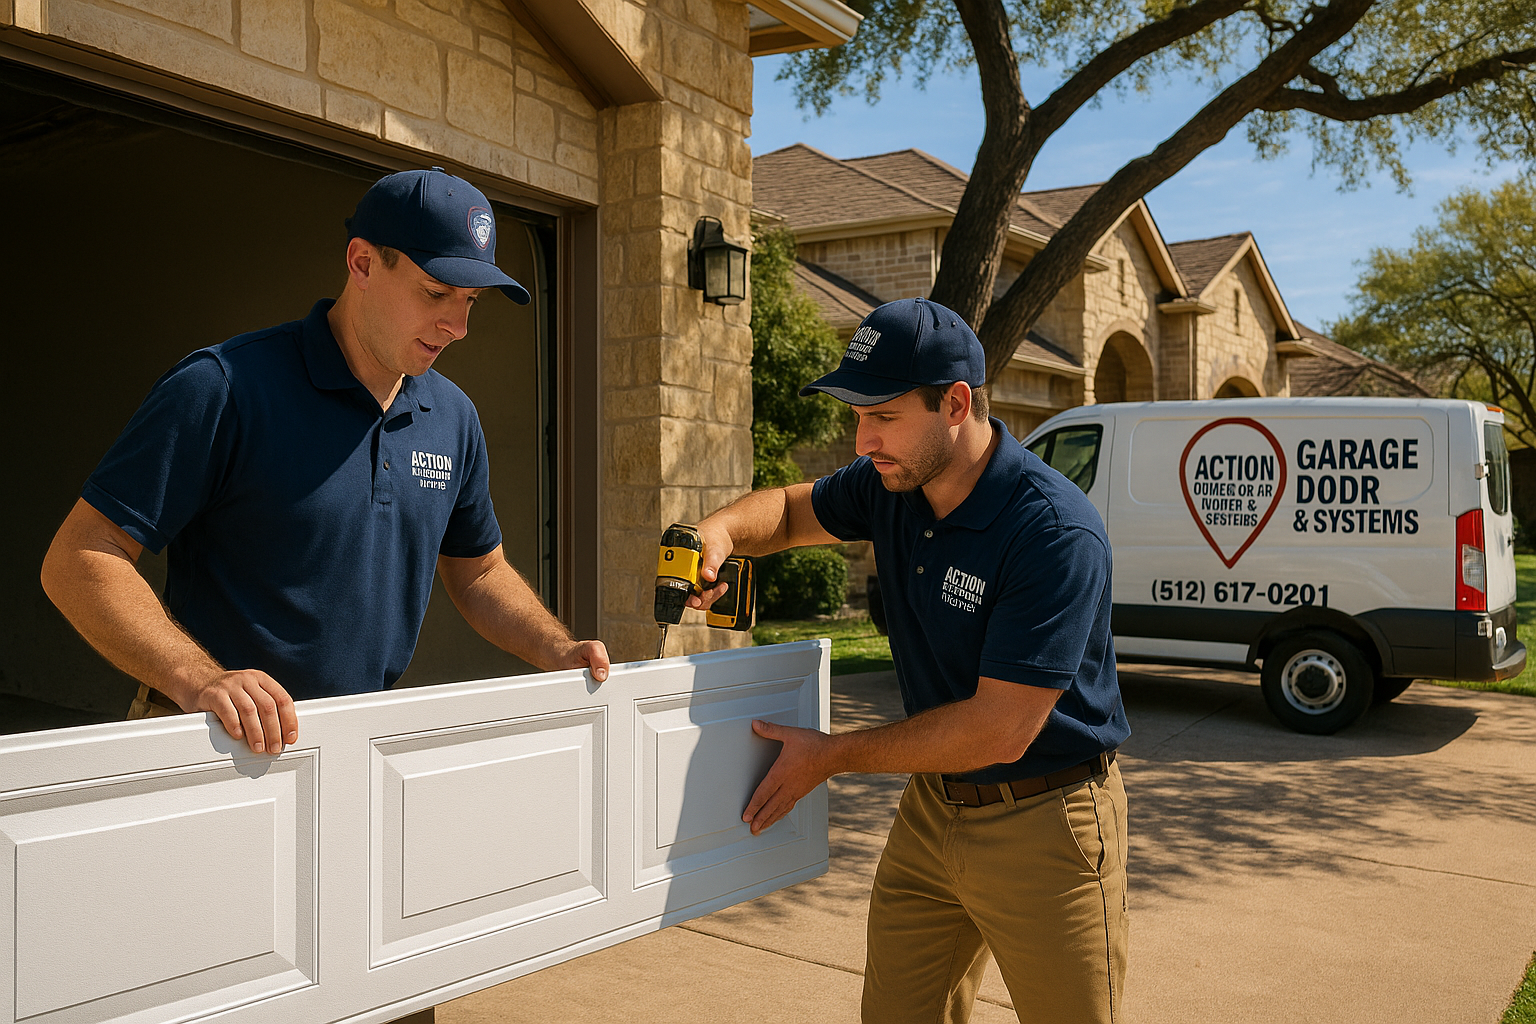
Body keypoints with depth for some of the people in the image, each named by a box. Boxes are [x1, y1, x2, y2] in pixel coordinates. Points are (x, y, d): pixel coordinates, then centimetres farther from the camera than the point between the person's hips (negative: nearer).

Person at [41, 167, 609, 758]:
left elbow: (478, 572, 20)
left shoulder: (453, 416, 7)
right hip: (227, 750, -5)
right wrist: (199, 680, -28)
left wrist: (560, 652, 4)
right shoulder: (224, 389, -13)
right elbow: (78, 560, -14)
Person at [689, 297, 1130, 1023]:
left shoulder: (1056, 534, -26)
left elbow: (999, 731, -26)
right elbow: (791, 509, 15)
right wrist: (723, 530, -10)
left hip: (1043, 823, -6)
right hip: (930, 811, 6)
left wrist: (833, 757, -17)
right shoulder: (891, 484, -4)